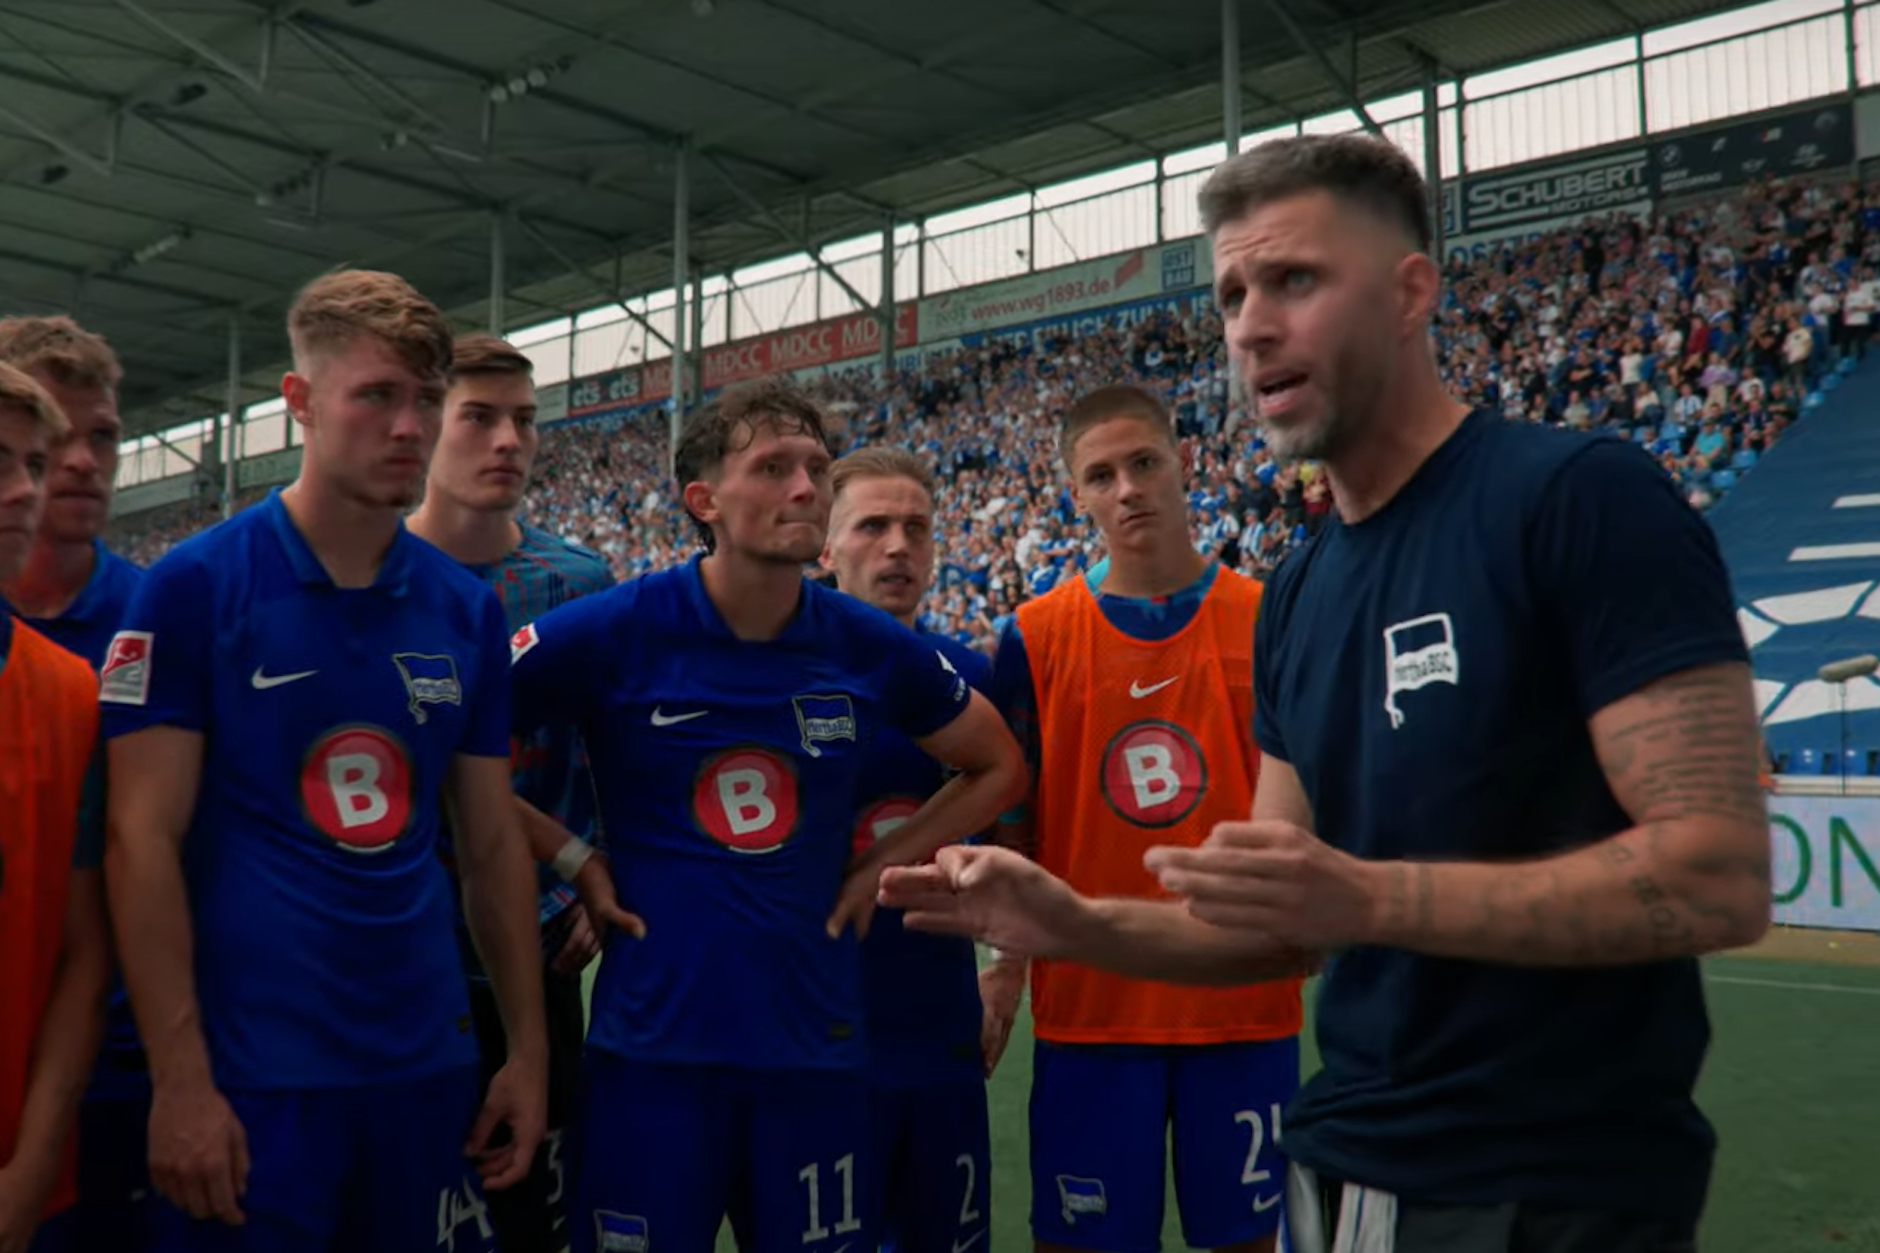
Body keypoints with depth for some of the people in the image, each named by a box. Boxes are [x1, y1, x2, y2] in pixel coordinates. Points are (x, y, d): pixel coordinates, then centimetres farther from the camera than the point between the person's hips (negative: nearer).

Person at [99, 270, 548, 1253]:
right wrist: (179, 1080, -14)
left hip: (428, 1065, 4)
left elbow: (492, 844, 9)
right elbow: (141, 843, -10)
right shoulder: (194, 587, -8)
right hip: (249, 1077, -4)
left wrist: (528, 1048, 6)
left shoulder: (469, 610, 5)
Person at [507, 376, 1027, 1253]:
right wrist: (572, 860, -5)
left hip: (816, 1041, 3)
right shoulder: (613, 632, -9)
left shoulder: (874, 650, -1)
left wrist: (883, 864, 4)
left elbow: (999, 768, 14)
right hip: (652, 1042, -2)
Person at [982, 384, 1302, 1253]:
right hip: (1086, 1004, 0)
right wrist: (1007, 961, -2)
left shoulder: (1272, 621, 0)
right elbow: (1009, 822, 4)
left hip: (1245, 1000, 1)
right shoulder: (1035, 637, -1)